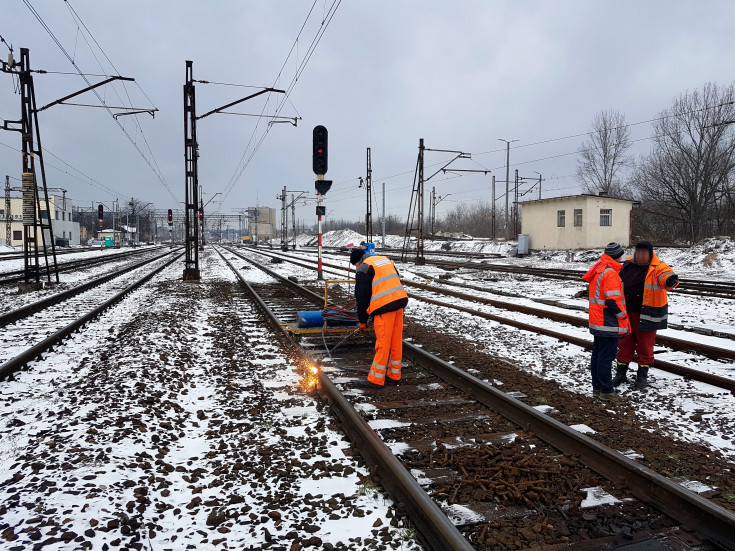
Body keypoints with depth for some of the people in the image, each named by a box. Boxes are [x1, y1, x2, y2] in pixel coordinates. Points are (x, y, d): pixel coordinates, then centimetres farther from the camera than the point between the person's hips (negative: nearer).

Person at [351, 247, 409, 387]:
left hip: (384, 307, -7)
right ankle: (394, 373, 25)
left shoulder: (363, 269, -2)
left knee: (382, 343, -2)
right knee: (396, 340, 15)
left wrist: (362, 320, 6)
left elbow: (362, 297, -2)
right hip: (399, 302, 8)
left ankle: (376, 378, 6)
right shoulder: (386, 260, 21)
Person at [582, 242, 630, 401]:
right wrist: (624, 317, -11)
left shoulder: (597, 269, 12)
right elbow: (613, 302, -23)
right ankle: (606, 391, 4)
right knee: (606, 357, -3)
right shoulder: (611, 274, -19)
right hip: (609, 324, -10)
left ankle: (597, 387, 24)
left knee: (597, 354, 15)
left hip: (597, 321, 10)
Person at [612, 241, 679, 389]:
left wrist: (670, 280, -55)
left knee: (645, 345, 8)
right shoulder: (628, 265, 5)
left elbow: (665, 275, -34)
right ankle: (621, 373, 26)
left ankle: (642, 376, 25)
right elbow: (617, 280, 23)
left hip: (647, 315, -4)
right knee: (625, 343, 13)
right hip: (627, 313, 5)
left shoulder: (658, 268, -11)